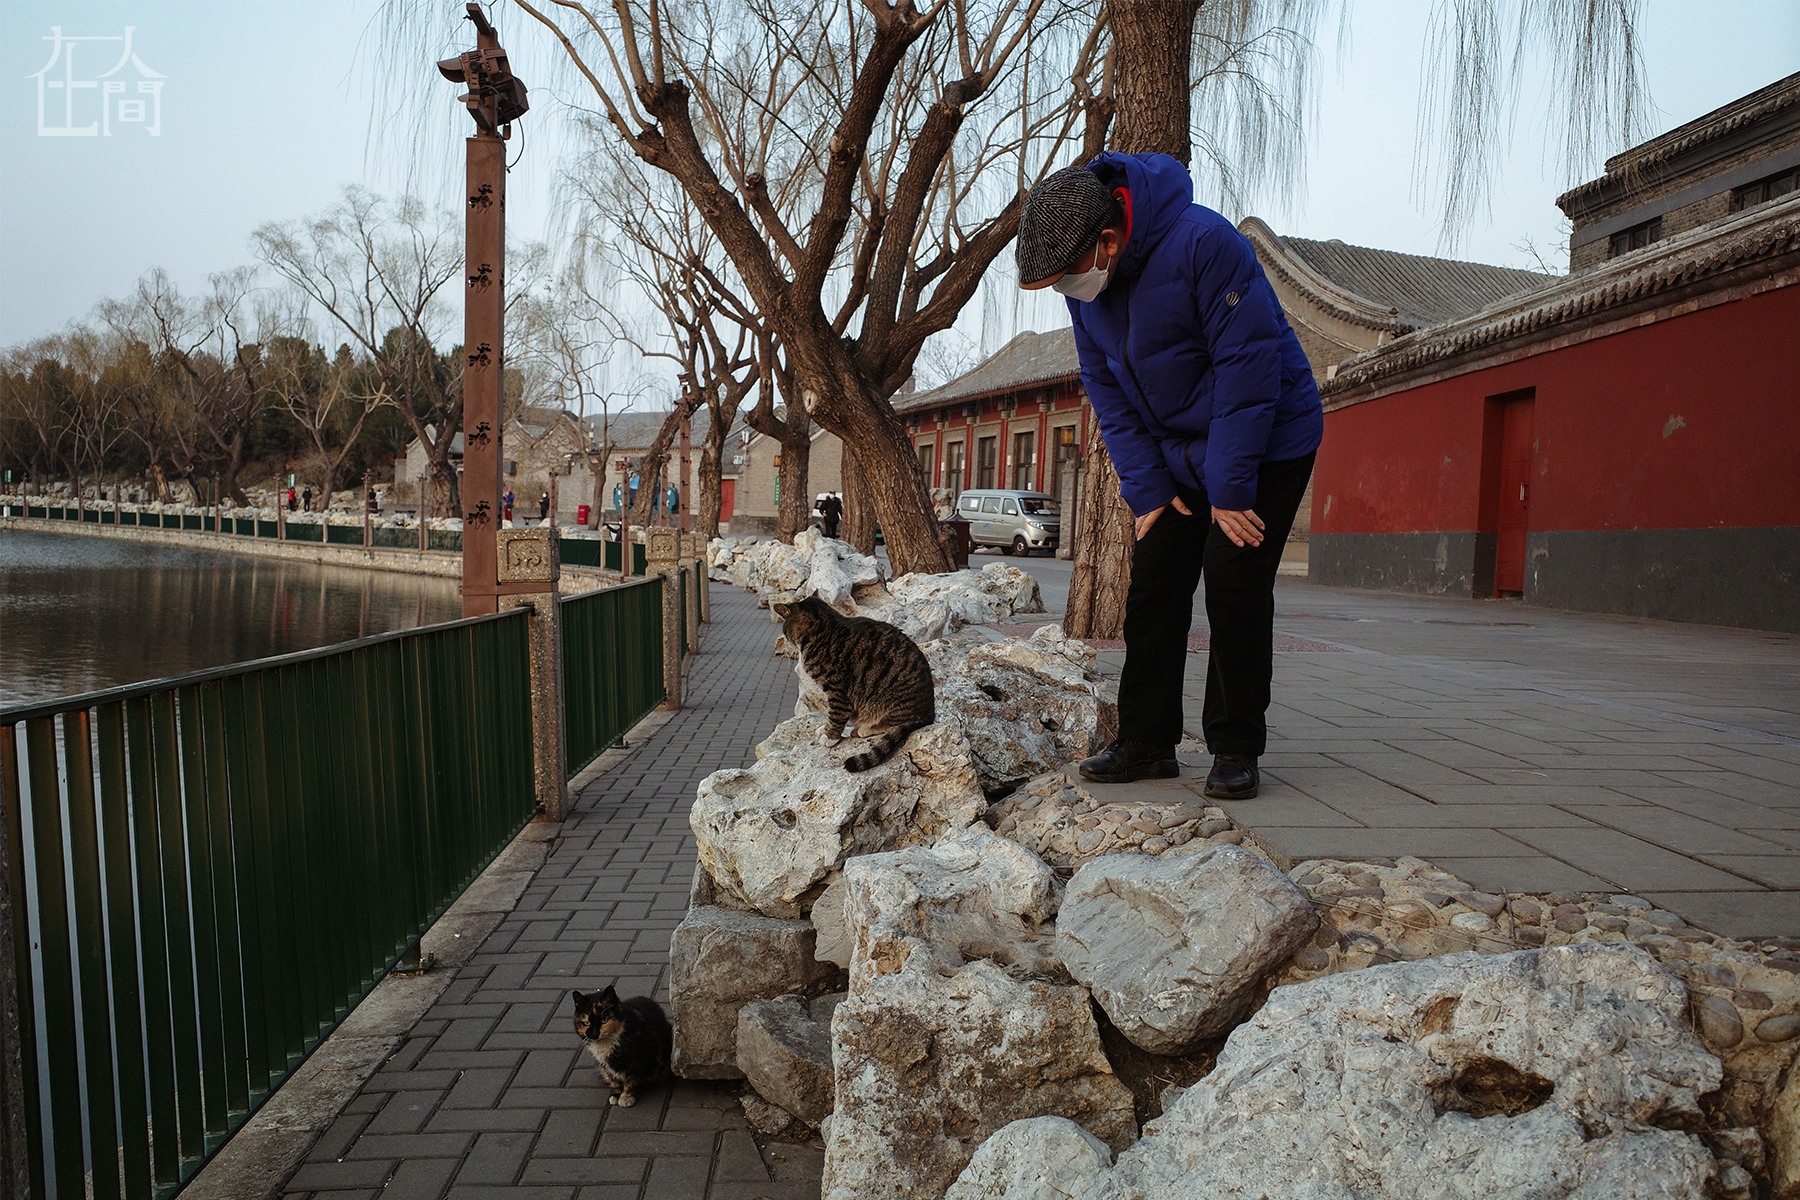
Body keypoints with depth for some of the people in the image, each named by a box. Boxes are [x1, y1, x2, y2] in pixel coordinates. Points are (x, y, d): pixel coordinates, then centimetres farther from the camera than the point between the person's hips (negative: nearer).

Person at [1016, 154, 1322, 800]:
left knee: (1235, 592, -9)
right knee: (1151, 593, 2)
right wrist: (1146, 489, -6)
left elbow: (1248, 366, -26)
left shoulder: (1204, 242, -27)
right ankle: (1145, 743, 10)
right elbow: (1106, 389, 0)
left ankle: (1237, 749, 4)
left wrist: (1230, 490, -24)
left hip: (1266, 445, -6)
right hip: (1174, 456, 6)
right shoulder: (1084, 280, -6)